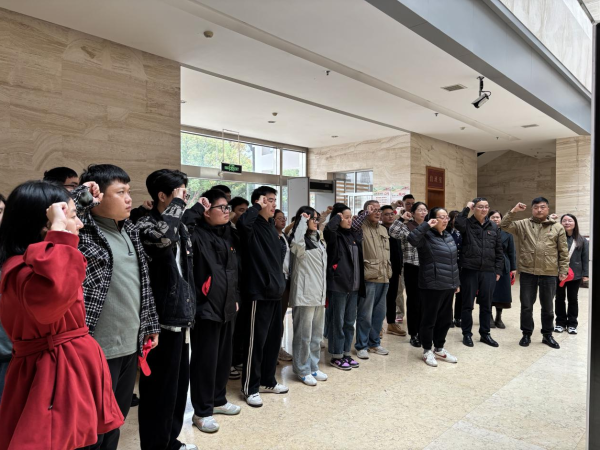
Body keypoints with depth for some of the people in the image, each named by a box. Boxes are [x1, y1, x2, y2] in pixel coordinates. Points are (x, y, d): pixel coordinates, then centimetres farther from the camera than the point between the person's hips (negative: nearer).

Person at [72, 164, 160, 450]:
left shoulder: (130, 231, 9)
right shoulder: (80, 231, -12)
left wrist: (151, 326, 16)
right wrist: (82, 196, -24)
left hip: (130, 346, 7)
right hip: (96, 350, -7)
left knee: (117, 418, 22)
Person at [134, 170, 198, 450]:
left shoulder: (180, 227, 13)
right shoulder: (145, 225, -12)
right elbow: (163, 235, -39)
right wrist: (177, 202, -22)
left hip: (179, 318, 8)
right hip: (161, 321, -8)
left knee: (179, 384, 18)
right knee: (160, 389, 4)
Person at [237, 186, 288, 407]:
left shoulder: (271, 226, 15)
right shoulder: (252, 226, -11)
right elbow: (243, 222, -37)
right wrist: (257, 206, -20)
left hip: (274, 291, 9)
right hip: (258, 292, -9)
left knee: (274, 338, 15)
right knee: (256, 340, 0)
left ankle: (268, 381, 30)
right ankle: (250, 388, 14)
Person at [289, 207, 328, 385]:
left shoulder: (318, 240, 15)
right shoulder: (301, 241, -10)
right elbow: (296, 243, -38)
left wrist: (324, 293, 19)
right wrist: (303, 220, -23)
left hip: (319, 295, 8)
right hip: (305, 295, -8)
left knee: (317, 335, 16)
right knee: (304, 335, 1)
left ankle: (313, 367, 29)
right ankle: (303, 370, 14)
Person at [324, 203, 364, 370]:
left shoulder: (355, 235, 12)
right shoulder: (334, 236, -8)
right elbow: (328, 229, -33)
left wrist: (361, 283, 14)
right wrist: (337, 217, -13)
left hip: (354, 285, 7)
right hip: (338, 285, -7)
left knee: (350, 322, 14)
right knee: (337, 322, 2)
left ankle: (346, 353, 26)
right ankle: (336, 356, 14)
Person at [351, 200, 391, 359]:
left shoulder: (383, 229, 17)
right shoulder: (361, 227, -5)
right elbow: (352, 225, -30)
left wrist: (389, 272, 18)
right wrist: (366, 213, -19)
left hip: (383, 278, 7)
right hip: (369, 277, -7)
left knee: (379, 313, 14)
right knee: (365, 314, -1)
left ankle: (374, 342, 28)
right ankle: (361, 346, 12)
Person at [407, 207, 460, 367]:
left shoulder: (449, 237, 14)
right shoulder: (426, 236, -10)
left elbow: (454, 261, 18)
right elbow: (412, 238, -35)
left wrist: (457, 282, 18)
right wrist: (426, 225, -28)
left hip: (448, 286, 8)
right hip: (432, 286, -8)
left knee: (445, 319, 15)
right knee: (429, 319, 4)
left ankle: (439, 349, 31)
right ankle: (427, 351, 18)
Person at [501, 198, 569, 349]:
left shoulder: (558, 228, 3)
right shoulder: (522, 225, 4)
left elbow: (563, 252, 4)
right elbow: (504, 226, -6)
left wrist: (563, 270, -1)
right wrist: (514, 211, -14)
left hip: (549, 274, 0)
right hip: (527, 272, 0)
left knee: (547, 307, 12)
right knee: (526, 306, 7)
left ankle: (547, 335, 28)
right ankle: (526, 334, 21)